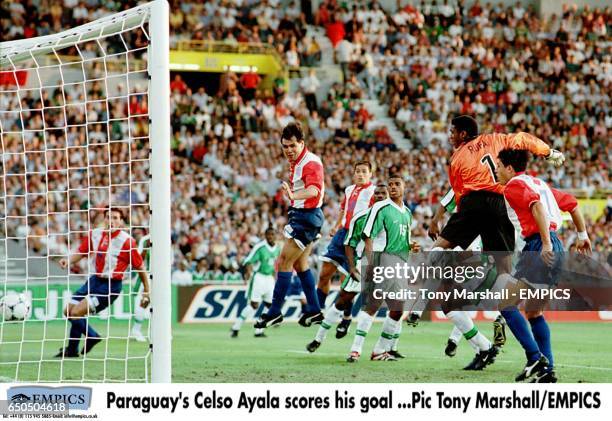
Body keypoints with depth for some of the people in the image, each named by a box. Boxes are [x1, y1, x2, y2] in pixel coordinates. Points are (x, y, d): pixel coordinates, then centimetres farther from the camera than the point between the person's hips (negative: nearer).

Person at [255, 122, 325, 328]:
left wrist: (293, 195, -55)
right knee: (300, 264, 18)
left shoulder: (311, 162, -21)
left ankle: (275, 311, -4)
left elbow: (314, 190, -40)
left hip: (307, 217, -11)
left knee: (283, 262, -9)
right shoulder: (296, 162, 10)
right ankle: (314, 310, 25)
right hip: (300, 215, 11)